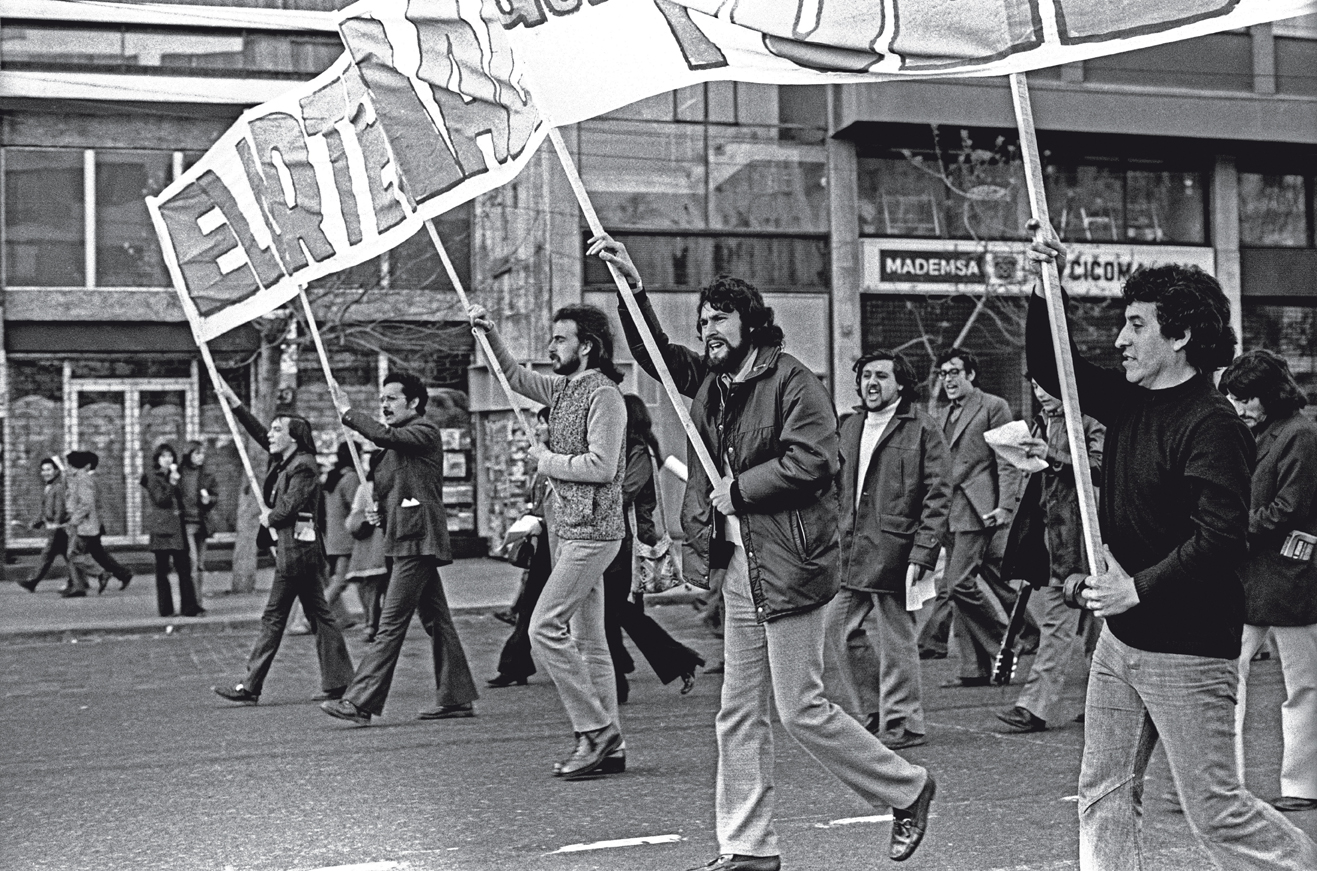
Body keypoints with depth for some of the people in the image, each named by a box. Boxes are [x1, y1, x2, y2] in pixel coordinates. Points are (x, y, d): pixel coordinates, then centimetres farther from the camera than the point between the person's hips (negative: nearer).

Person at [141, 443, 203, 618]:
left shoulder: (174, 476, 18)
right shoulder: (152, 477, -2)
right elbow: (161, 499, -13)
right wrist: (172, 484, -18)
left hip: (176, 526, 6)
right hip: (161, 527, -6)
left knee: (184, 567, 0)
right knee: (162, 569, -1)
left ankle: (189, 606, -1)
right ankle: (165, 609, 3)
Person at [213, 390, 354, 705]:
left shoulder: (303, 467, -14)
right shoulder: (284, 460, 13)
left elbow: (287, 509, -19)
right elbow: (259, 433, 20)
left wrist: (269, 517, 0)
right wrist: (234, 403, 17)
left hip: (296, 550, -10)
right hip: (297, 549, 10)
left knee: (273, 617, -6)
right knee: (318, 614, 9)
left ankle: (250, 687, -3)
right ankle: (338, 681, 11)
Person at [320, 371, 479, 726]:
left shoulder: (425, 430, -6)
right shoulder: (400, 439, 22)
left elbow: (385, 436, -25)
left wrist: (347, 412, -15)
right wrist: (381, 512, 11)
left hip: (417, 540, -10)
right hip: (407, 539, 10)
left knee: (392, 622, -11)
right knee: (436, 620, 10)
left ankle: (360, 702, -14)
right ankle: (456, 699, 14)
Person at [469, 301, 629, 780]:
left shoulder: (604, 395, -13)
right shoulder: (563, 388, 13)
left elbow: (601, 466, -21)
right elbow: (515, 376, 29)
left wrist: (547, 460, -9)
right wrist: (490, 335, 17)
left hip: (591, 531, -9)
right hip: (567, 528, 9)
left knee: (545, 626, -13)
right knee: (586, 637, 10)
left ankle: (595, 730, -6)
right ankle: (607, 741, 15)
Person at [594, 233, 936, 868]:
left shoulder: (793, 382, -10)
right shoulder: (711, 382, 13)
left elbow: (812, 460, -20)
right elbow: (655, 352, 23)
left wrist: (739, 488, -13)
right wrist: (630, 285, 11)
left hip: (787, 565, -8)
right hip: (737, 565, 8)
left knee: (802, 710, -4)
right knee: (739, 714, 10)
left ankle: (907, 790, 16)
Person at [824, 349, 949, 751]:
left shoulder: (922, 428, -5)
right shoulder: (849, 427, 15)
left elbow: (937, 496, -8)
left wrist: (922, 554, -15)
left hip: (894, 551, -7)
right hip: (849, 552, 7)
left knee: (896, 640, 0)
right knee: (837, 629, 7)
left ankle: (902, 724, 14)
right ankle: (874, 710, 23)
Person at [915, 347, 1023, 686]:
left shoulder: (993, 407, 0)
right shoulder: (943, 414, 21)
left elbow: (1007, 462, -6)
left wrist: (1005, 505, -14)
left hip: (976, 511, -8)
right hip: (948, 512, 8)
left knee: (959, 583, -16)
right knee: (950, 588, 4)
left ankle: (1006, 643, 2)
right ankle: (976, 668, 9)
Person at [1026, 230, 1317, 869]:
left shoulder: (1213, 426, -17)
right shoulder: (1129, 401, 8)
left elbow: (1222, 538, -25)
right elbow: (1051, 368, 18)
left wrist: (1137, 588, -21)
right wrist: (1045, 289, 4)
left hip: (1188, 650, -8)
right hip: (1121, 636, 8)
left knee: (1214, 811, -1)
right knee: (1103, 796, 10)